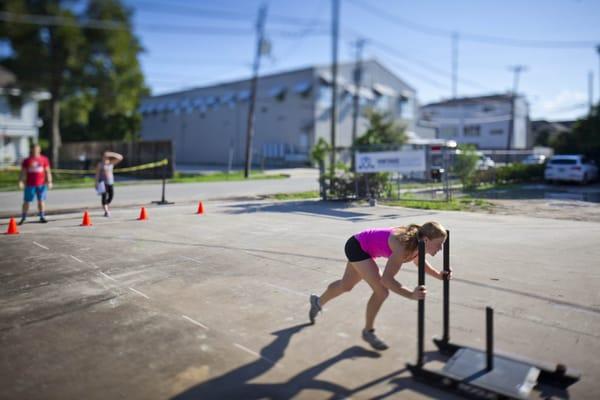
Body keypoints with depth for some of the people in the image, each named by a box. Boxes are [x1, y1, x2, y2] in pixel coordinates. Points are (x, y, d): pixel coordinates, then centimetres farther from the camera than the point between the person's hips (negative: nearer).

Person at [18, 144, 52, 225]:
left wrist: (49, 182, -1)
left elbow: (48, 171, 5)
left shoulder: (44, 159, 5)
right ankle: (23, 217, 15)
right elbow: (23, 172, 5)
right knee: (26, 201, 5)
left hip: (41, 184, 0)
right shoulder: (27, 161, 5)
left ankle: (42, 217, 9)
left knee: (41, 200, 2)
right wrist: (21, 182, -5)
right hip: (29, 185, 0)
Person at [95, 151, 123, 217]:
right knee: (104, 196, -10)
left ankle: (106, 207, 29)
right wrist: (97, 183, -10)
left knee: (111, 195, 4)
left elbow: (120, 157, -3)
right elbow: (97, 174, -5)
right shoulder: (100, 164, -5)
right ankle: (106, 211, -9)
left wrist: (111, 154, -11)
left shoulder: (111, 163, 3)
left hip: (110, 182, 4)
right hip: (103, 182, -4)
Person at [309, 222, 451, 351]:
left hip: (362, 247, 9)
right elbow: (386, 279, -40)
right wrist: (411, 294, -49)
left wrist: (439, 274, -6)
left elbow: (421, 262, 9)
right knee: (381, 291, -14)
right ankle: (368, 331, 10)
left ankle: (318, 302, 53)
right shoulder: (403, 247, -37)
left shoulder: (417, 243, -14)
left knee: (346, 285, 25)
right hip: (357, 246, -9)